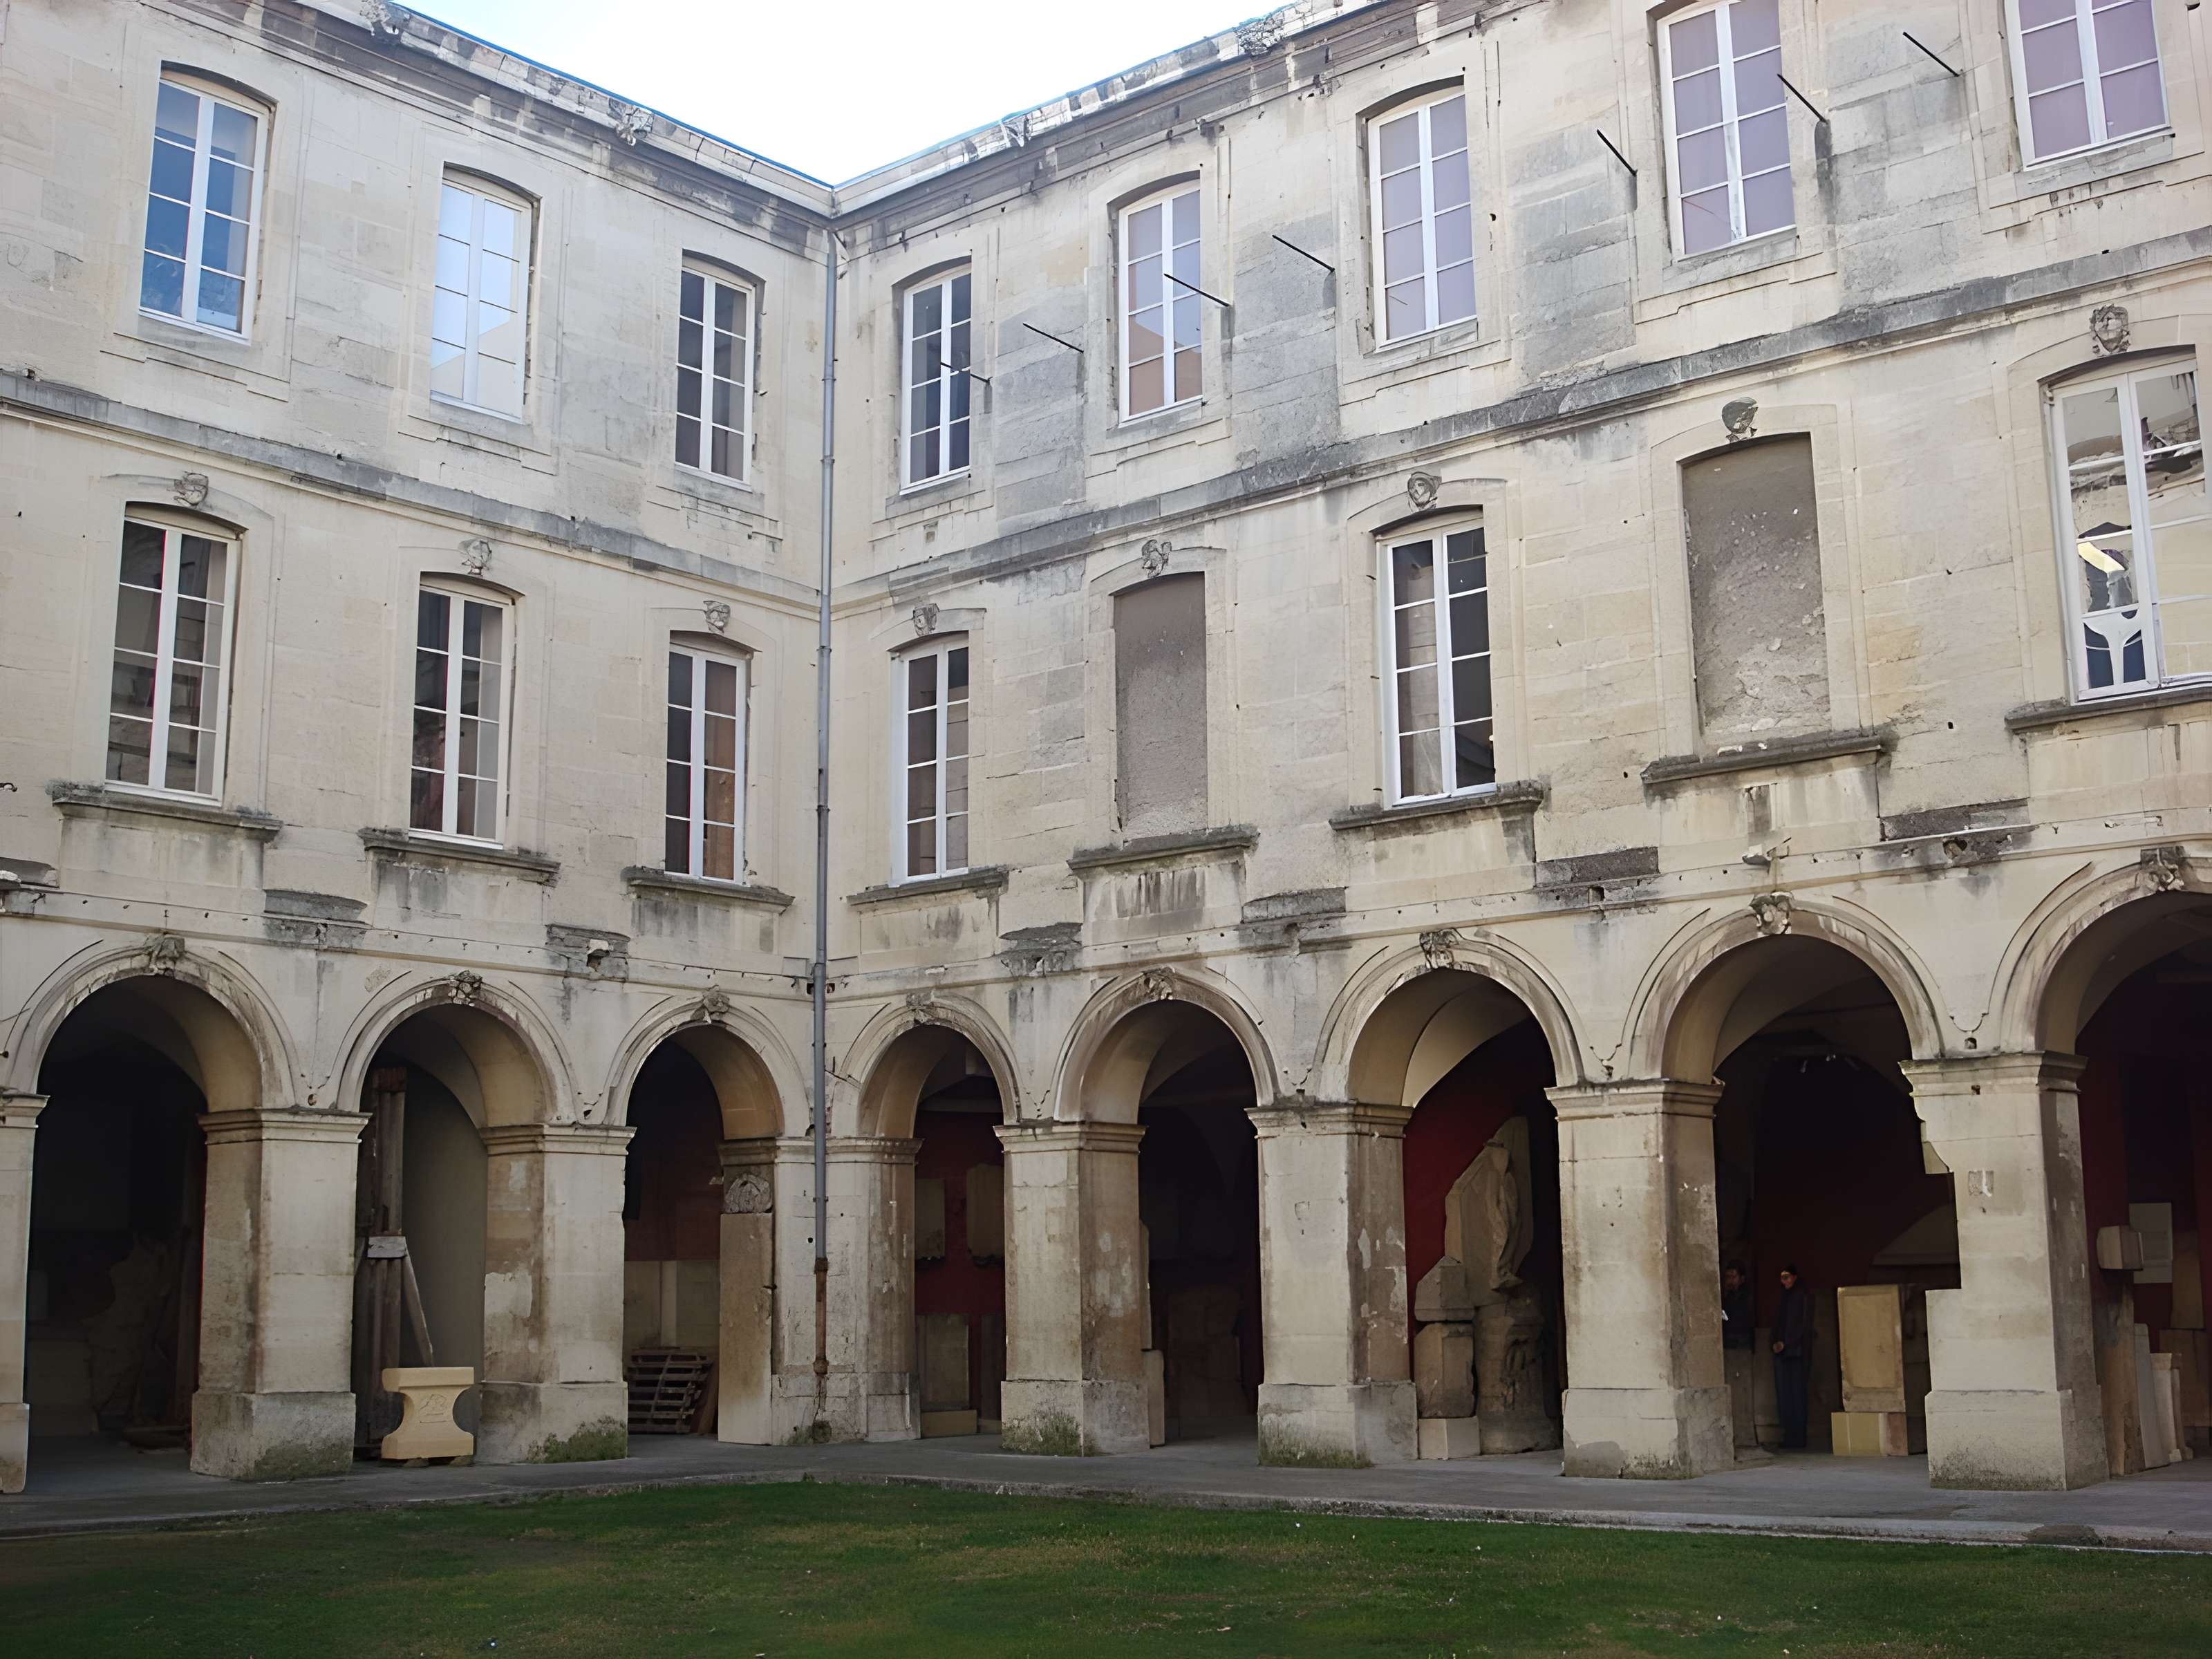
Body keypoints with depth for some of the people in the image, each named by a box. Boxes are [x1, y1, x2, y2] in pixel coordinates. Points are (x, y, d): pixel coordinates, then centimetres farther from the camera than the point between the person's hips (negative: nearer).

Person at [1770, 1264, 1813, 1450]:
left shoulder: (1804, 1296, -1)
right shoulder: (1782, 1297, 18)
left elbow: (1803, 1324, -8)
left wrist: (1785, 1343, -13)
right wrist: (1776, 1343, 5)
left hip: (1797, 1350, -6)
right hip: (1781, 1351, 6)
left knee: (1796, 1394, -9)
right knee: (1783, 1395, 0)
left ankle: (1798, 1439, -9)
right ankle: (1789, 1437, 1)